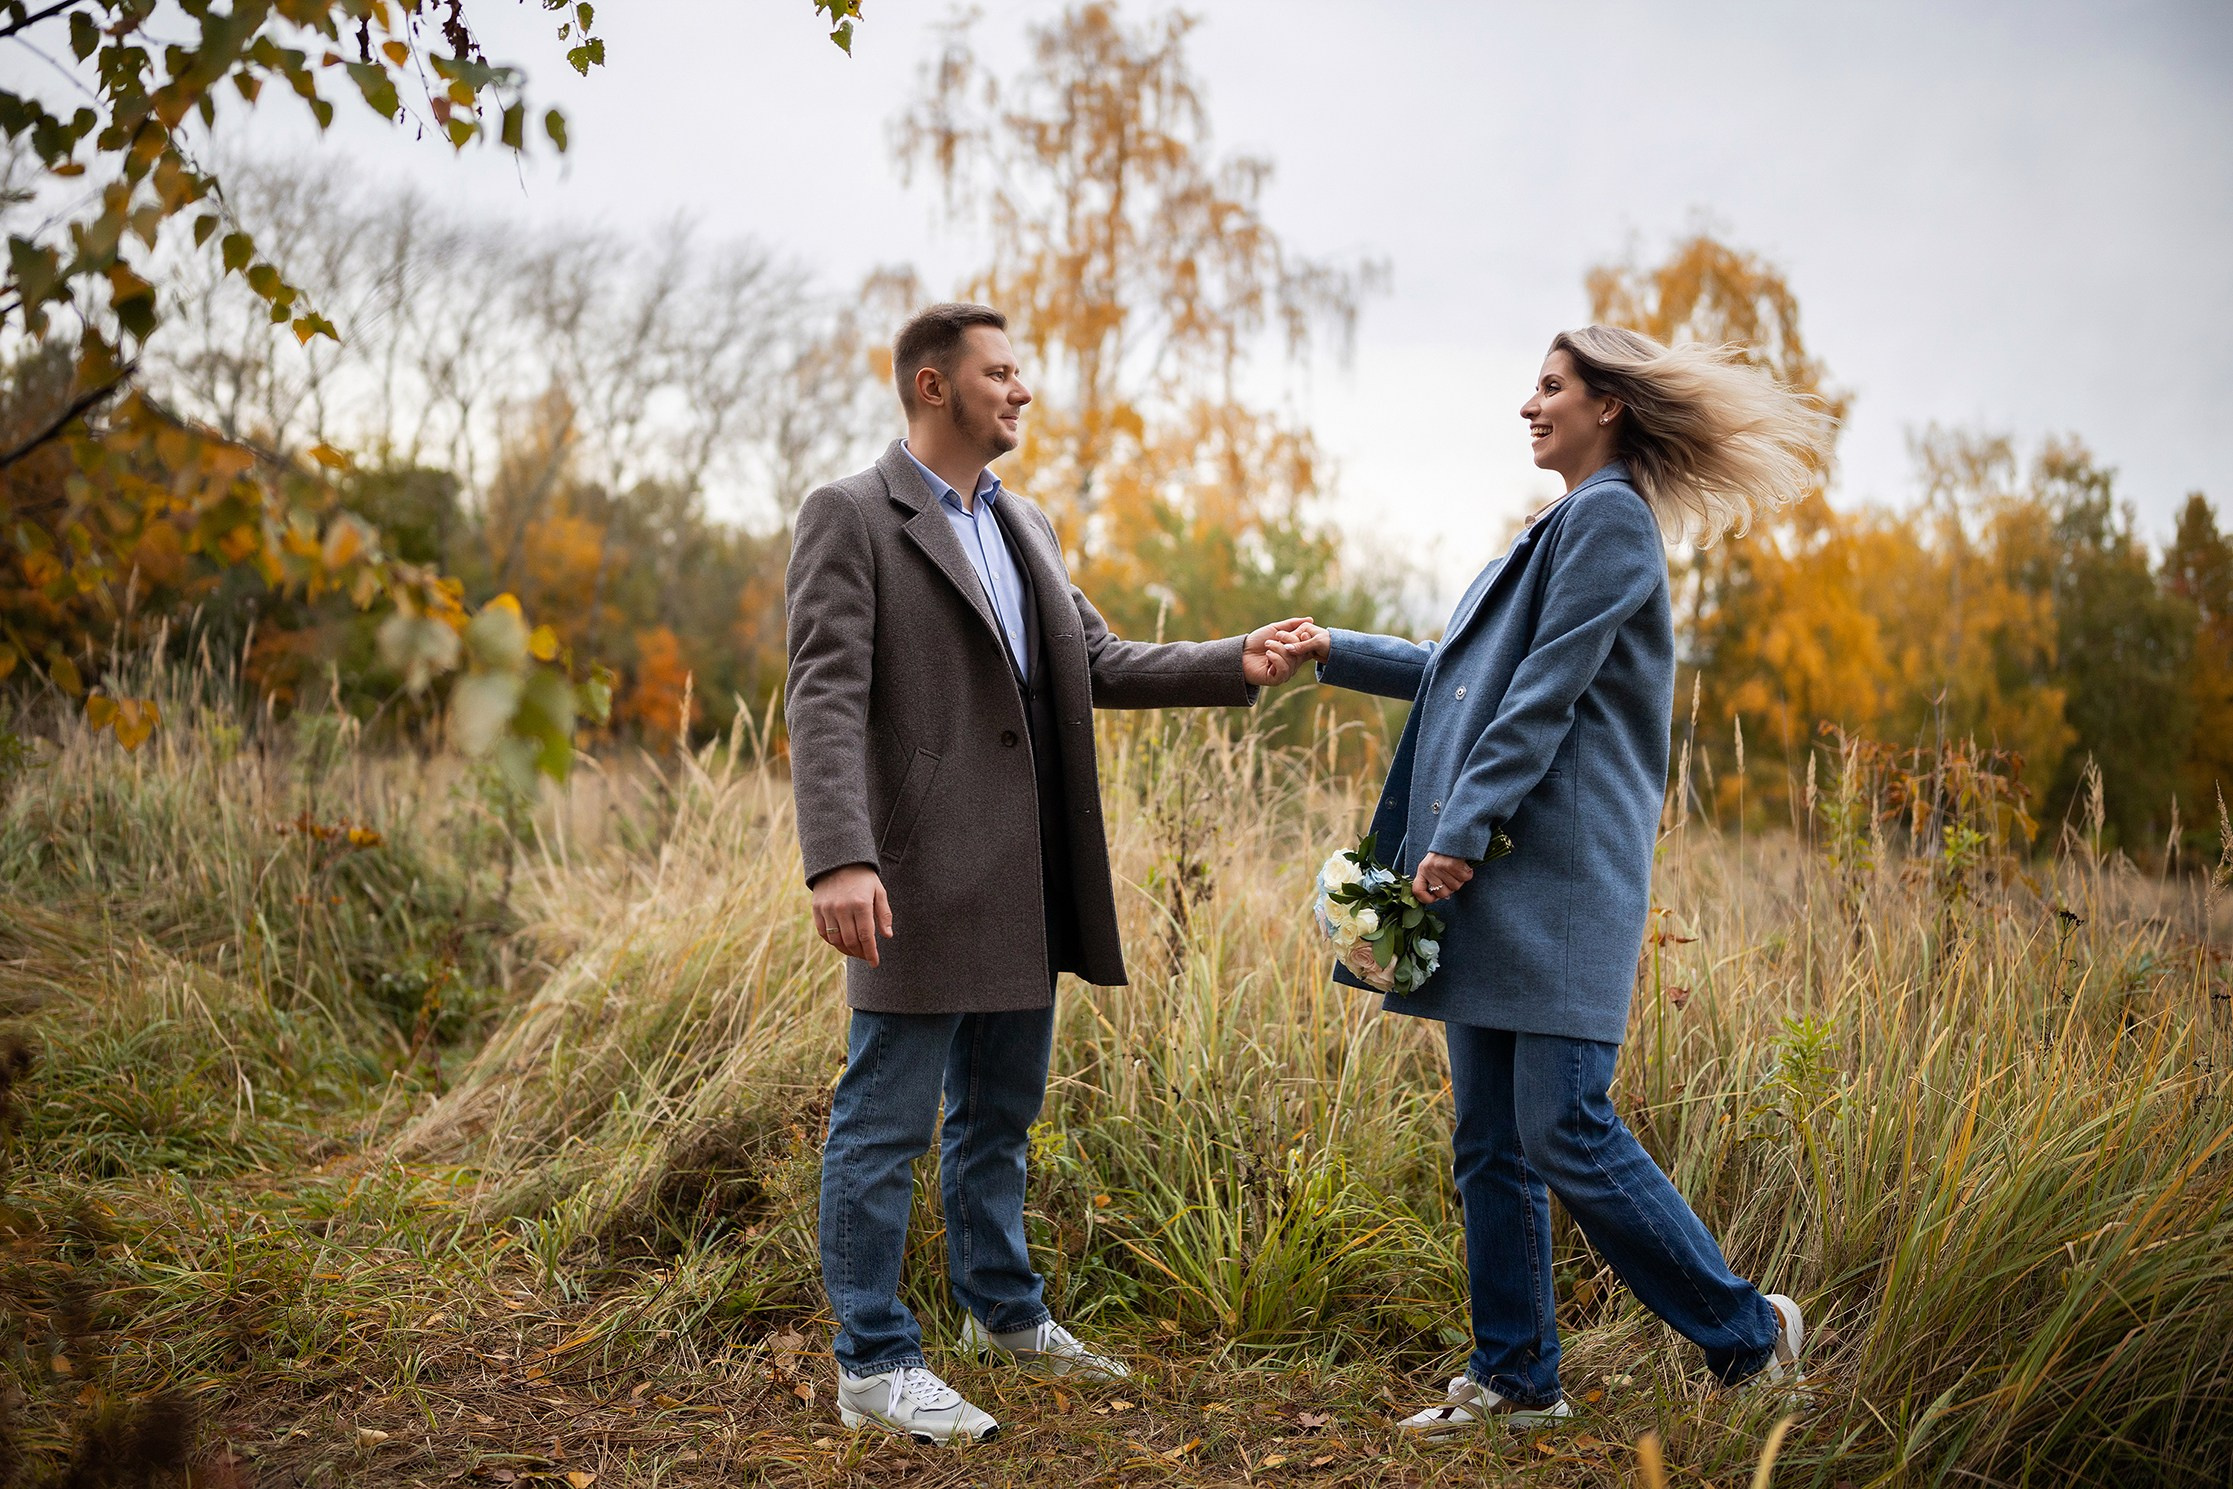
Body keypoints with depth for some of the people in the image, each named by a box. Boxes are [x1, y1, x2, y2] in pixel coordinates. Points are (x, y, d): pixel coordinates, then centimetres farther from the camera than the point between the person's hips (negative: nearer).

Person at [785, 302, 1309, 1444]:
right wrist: (840, 860, -28)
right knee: (885, 1122, 1)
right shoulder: (850, 517, -7)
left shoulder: (1025, 526, 17)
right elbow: (825, 698, -17)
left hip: (1024, 885, 8)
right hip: (921, 881, -8)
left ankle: (1002, 1310, 35)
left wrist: (1236, 666, 3)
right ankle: (873, 1366, 12)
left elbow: (1100, 663, 16)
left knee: (1002, 1112, 19)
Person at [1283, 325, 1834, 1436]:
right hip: (1493, 884, 10)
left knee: (1565, 1134, -9)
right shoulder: (1566, 526, 22)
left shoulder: (1610, 521, -8)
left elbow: (1547, 696, -15)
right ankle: (1515, 1377, 18)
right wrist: (1338, 653, 29)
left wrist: (1460, 830, -17)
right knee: (1491, 1144, 9)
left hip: (1562, 878, -10)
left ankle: (1748, 1330, 9)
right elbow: (1473, 674, 28)